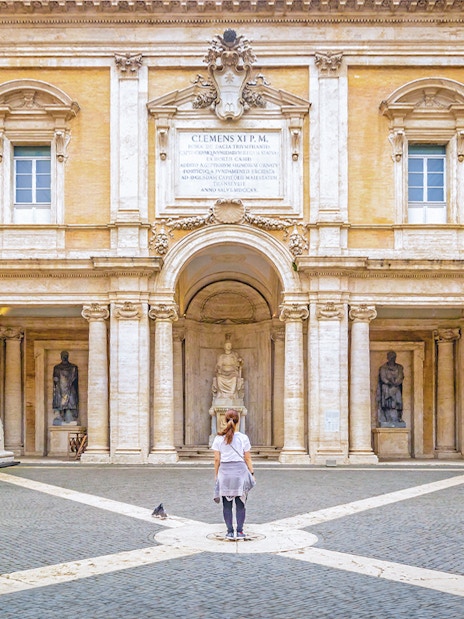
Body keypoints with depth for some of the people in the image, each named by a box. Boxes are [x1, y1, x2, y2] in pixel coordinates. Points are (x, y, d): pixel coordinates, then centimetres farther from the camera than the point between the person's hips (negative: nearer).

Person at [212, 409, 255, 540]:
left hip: (224, 471, 1)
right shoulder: (243, 438, -3)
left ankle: (230, 532, 9)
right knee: (240, 504, 7)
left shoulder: (219, 438, -1)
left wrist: (216, 475, 10)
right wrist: (252, 473, 10)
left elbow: (217, 459, 1)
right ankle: (240, 531, 8)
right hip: (240, 470, -1)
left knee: (227, 504, 7)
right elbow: (247, 458, 1)